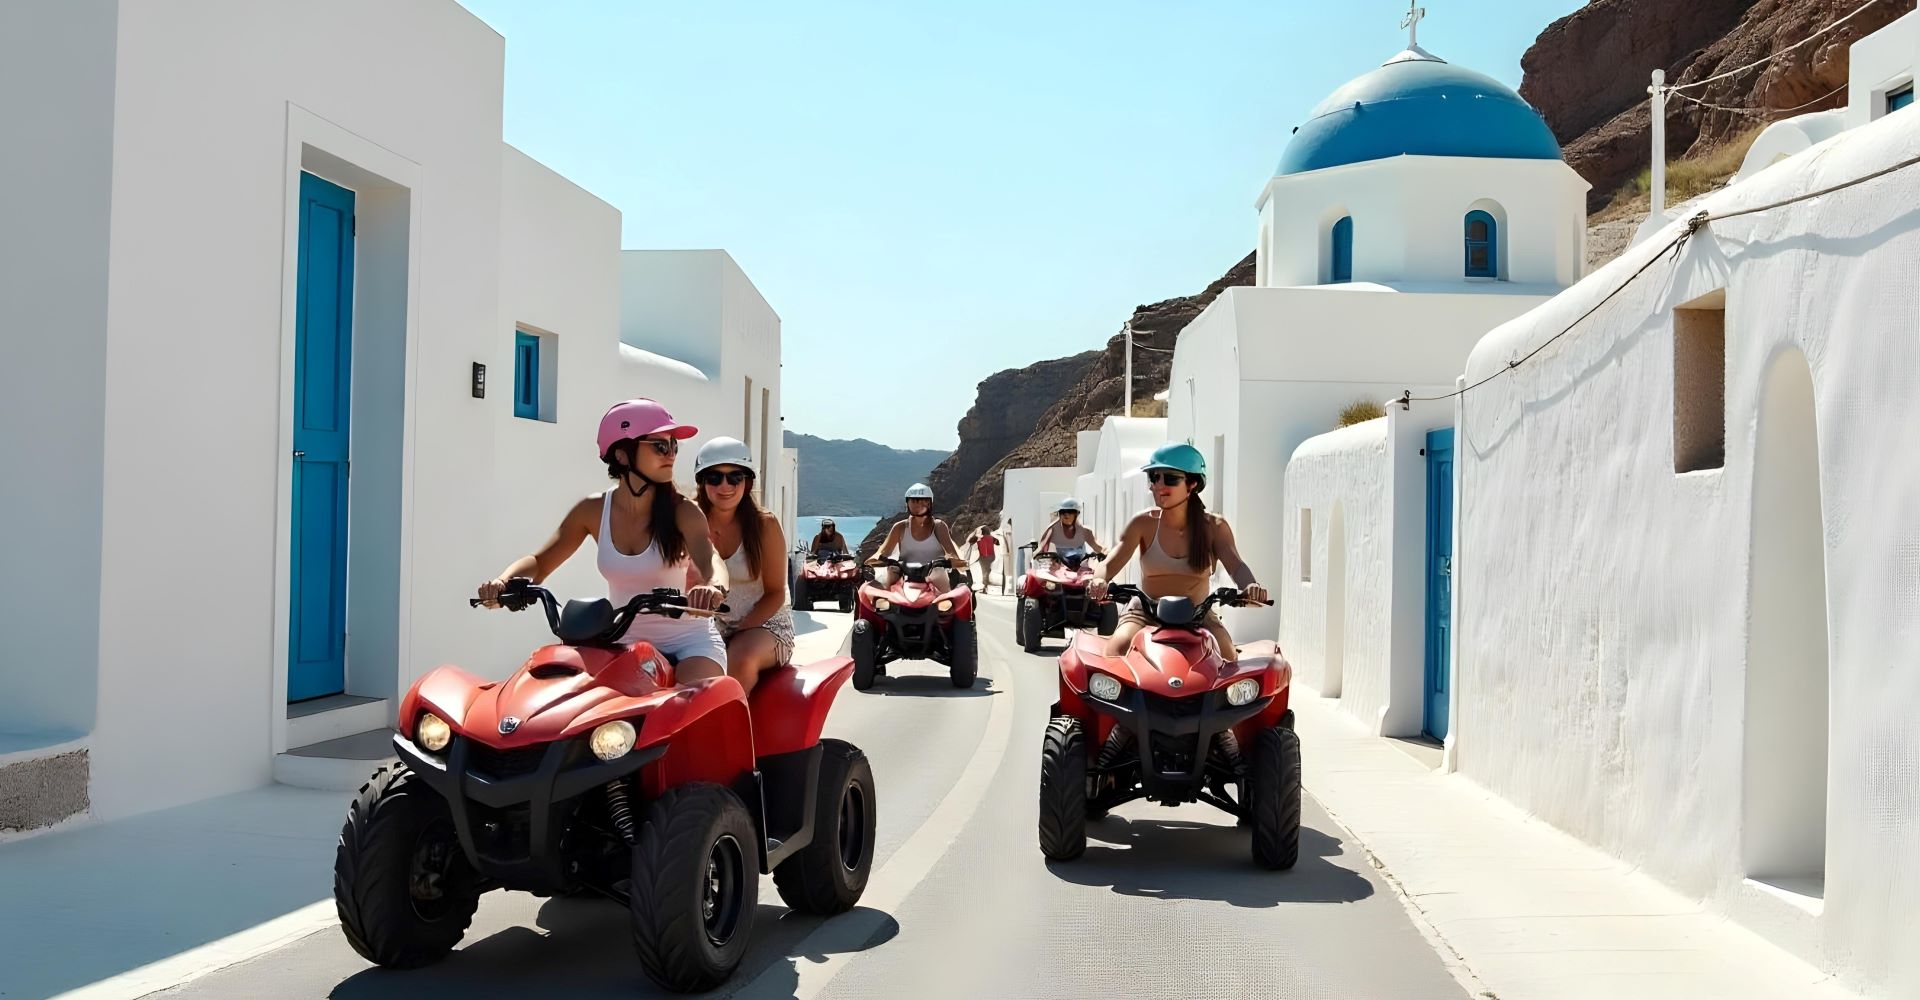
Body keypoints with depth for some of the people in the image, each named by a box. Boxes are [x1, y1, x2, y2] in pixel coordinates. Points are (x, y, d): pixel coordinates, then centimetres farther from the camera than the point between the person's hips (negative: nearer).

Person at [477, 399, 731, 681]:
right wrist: (503, 581, -18)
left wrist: (714, 587, -52)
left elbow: (709, 560, -27)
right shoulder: (593, 511, 0)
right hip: (626, 641, 3)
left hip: (688, 639, -3)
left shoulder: (682, 511, -9)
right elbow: (540, 562, 5)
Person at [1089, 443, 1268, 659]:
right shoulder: (1144, 523, -1)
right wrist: (1099, 580, -35)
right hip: (1145, 614, 0)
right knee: (1118, 648, -30)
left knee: (1228, 661, -26)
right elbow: (1111, 563, -9)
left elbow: (1235, 565, -14)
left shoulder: (1213, 527, -1)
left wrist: (1249, 586, -39)